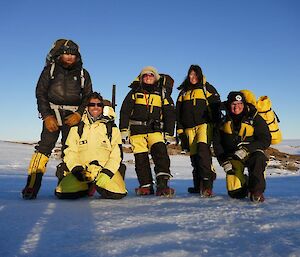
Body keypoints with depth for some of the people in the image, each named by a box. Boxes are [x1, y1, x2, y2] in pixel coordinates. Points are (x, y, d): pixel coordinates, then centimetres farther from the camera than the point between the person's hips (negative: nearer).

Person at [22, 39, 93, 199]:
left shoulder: (83, 74, 10)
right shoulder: (50, 69, 6)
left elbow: (88, 97, 9)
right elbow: (40, 93, 3)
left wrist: (79, 114, -7)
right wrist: (47, 116, -8)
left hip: (73, 118, 2)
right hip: (52, 115, -1)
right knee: (44, 147, -12)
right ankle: (32, 184, -12)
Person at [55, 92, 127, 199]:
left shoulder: (112, 128, 11)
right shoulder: (77, 128, 13)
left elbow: (116, 155, 5)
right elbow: (70, 152, 7)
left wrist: (107, 172, -11)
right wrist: (76, 168, -11)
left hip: (105, 169, -1)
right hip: (81, 169, 1)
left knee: (117, 193, -29)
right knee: (62, 193, -24)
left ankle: (99, 186, 5)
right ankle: (86, 188, 7)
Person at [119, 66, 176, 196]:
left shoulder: (162, 94, 13)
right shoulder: (135, 92, 12)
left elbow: (170, 114, 12)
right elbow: (125, 111, 7)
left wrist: (168, 133, 6)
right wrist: (124, 130, -1)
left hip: (155, 130, 0)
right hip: (136, 130, 1)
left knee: (160, 151, -22)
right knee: (141, 158, -1)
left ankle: (162, 183, -27)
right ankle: (146, 186, 10)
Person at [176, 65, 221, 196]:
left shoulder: (207, 88, 10)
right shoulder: (183, 92, 21)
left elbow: (216, 106, 2)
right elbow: (178, 112, 19)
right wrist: (180, 130, 10)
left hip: (204, 124, -4)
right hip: (189, 128, 4)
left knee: (203, 149, -26)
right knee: (194, 155, 3)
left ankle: (207, 182, -32)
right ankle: (198, 185, 10)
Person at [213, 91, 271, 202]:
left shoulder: (255, 118, -8)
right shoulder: (224, 122, 3)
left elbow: (265, 140, -14)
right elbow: (217, 143, 8)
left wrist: (246, 149, -26)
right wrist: (224, 161, -3)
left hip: (252, 153, -2)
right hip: (233, 157, 2)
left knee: (258, 158, -40)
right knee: (235, 193, -6)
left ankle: (257, 191, -21)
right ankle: (245, 183, 30)